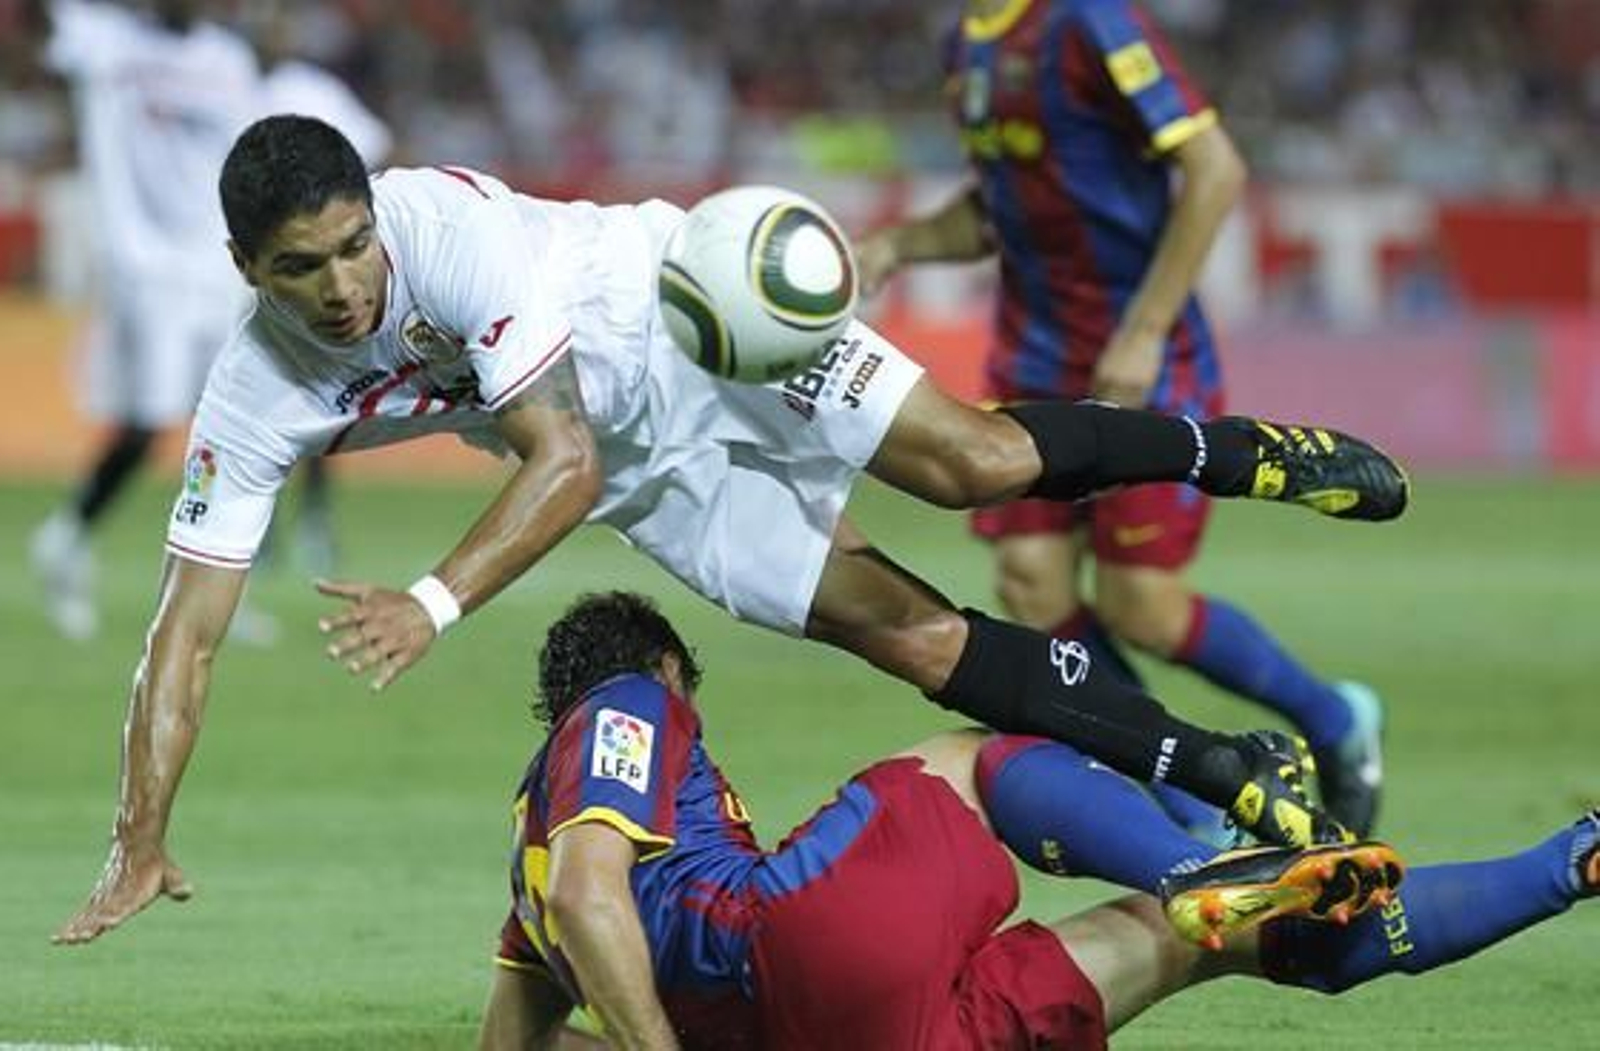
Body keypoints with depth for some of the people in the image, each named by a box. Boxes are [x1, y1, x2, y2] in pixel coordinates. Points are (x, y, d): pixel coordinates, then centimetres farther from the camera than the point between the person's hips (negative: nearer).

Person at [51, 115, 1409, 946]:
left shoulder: (445, 225, -33)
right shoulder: (254, 404, -20)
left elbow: (562, 461, -34)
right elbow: (186, 630, -16)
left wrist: (435, 603, -46)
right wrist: (141, 842, -24)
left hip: (684, 311, -4)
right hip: (646, 477, 4)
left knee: (975, 461, -21)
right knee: (904, 630, -5)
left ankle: (1233, 453, 8)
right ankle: (1227, 774, 3)